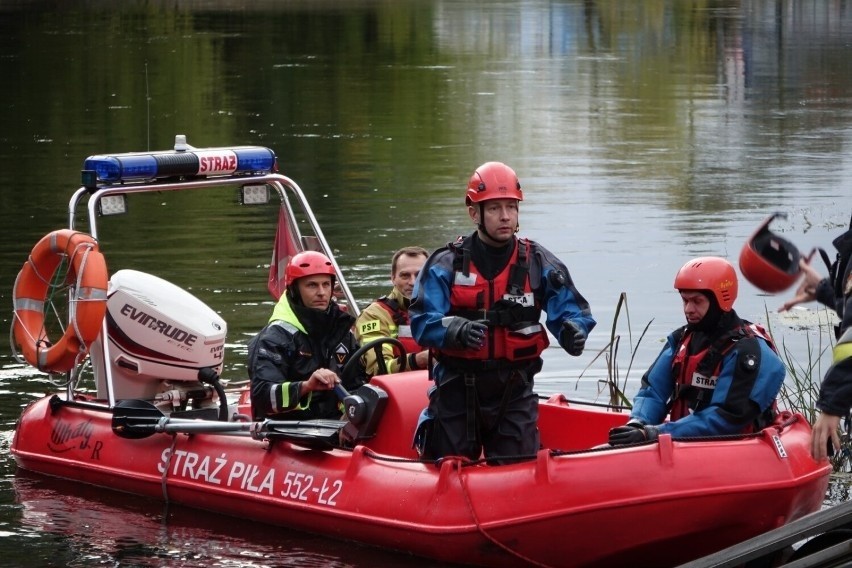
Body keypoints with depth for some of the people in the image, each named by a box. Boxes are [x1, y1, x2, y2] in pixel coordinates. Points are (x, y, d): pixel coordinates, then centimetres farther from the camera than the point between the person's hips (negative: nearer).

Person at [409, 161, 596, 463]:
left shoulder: (538, 263, 1)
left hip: (514, 391, 1)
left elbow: (571, 309, -3)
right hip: (458, 390, -1)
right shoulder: (446, 265, -4)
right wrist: (456, 330, -34)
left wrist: (573, 330, -28)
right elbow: (422, 322, -12)